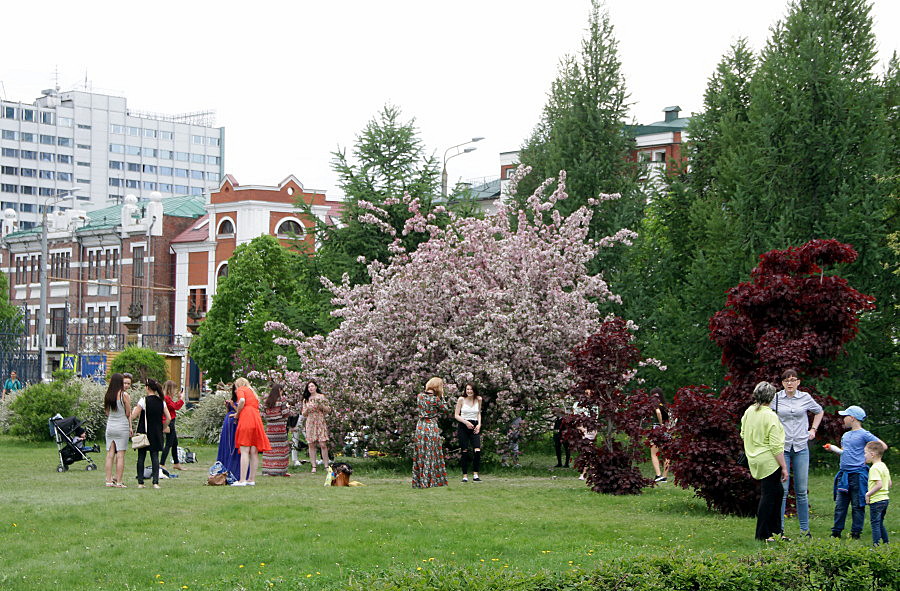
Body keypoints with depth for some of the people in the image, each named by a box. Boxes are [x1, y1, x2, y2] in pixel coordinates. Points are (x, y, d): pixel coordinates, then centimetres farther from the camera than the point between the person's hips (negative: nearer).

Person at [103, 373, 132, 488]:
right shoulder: (124, 395, -9)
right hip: (122, 426, -5)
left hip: (110, 426, 5)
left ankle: (109, 480, 7)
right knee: (120, 455, -2)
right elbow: (128, 413, -6)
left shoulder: (107, 395, 5)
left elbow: (107, 412, 12)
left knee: (110, 454, 7)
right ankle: (119, 481, -3)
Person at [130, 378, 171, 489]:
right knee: (155, 457, 2)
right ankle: (155, 482, -8)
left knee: (141, 457, 5)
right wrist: (162, 428, 15)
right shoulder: (161, 402, 3)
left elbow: (133, 416, -10)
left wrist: (135, 409, 10)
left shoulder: (143, 400, -10)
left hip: (144, 432, -3)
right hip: (156, 433, 3)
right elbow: (168, 418, 1)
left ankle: (140, 482, 5)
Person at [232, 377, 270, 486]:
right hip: (257, 419, 7)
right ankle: (252, 479, 5)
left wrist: (237, 413, 0)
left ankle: (242, 480, -17)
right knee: (254, 452, 5)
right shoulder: (253, 392, 30)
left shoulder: (241, 389, 8)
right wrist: (239, 413, 25)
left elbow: (242, 401, -12)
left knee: (244, 451, -12)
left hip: (246, 418, -7)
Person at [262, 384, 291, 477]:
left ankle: (268, 470, 3)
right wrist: (287, 407, 11)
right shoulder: (281, 399, -5)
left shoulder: (267, 401, 9)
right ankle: (281, 470, -2)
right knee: (281, 447, -1)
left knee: (270, 446, 5)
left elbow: (266, 414, 10)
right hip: (280, 426, -5)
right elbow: (285, 413, -8)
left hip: (270, 427, 5)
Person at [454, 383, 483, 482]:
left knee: (477, 451, -13)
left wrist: (479, 424, 4)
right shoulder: (461, 399, -2)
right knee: (464, 451, -4)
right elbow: (456, 415, 0)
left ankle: (475, 475, -9)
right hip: (463, 427, -2)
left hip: (475, 427, 2)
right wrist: (466, 422, -13)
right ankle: (465, 476, 1)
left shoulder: (478, 399, 6)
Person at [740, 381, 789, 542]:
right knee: (768, 496, 1)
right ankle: (762, 534, 7)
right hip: (769, 461, -8)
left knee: (777, 492, 19)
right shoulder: (770, 416, -18)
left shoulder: (748, 412, 5)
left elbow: (743, 435, 17)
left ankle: (776, 530, 23)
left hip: (755, 461, 8)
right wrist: (784, 467, -13)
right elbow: (776, 446, -18)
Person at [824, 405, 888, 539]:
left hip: (857, 475, -7)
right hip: (843, 475, 7)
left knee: (857, 505, 0)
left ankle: (856, 533, 6)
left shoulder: (864, 435, -7)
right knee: (840, 504, 7)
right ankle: (836, 532, 13)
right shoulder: (846, 436, 16)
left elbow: (883, 446, -10)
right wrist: (832, 448, 13)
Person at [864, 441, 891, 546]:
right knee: (880, 523, 19)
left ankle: (877, 544, -2)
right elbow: (889, 484, 16)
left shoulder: (874, 468, -17)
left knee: (875, 523, -3)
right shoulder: (884, 466, 12)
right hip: (885, 498, 9)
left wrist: (868, 494, -17)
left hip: (876, 501, -9)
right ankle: (886, 542, 22)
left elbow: (879, 484, -26)